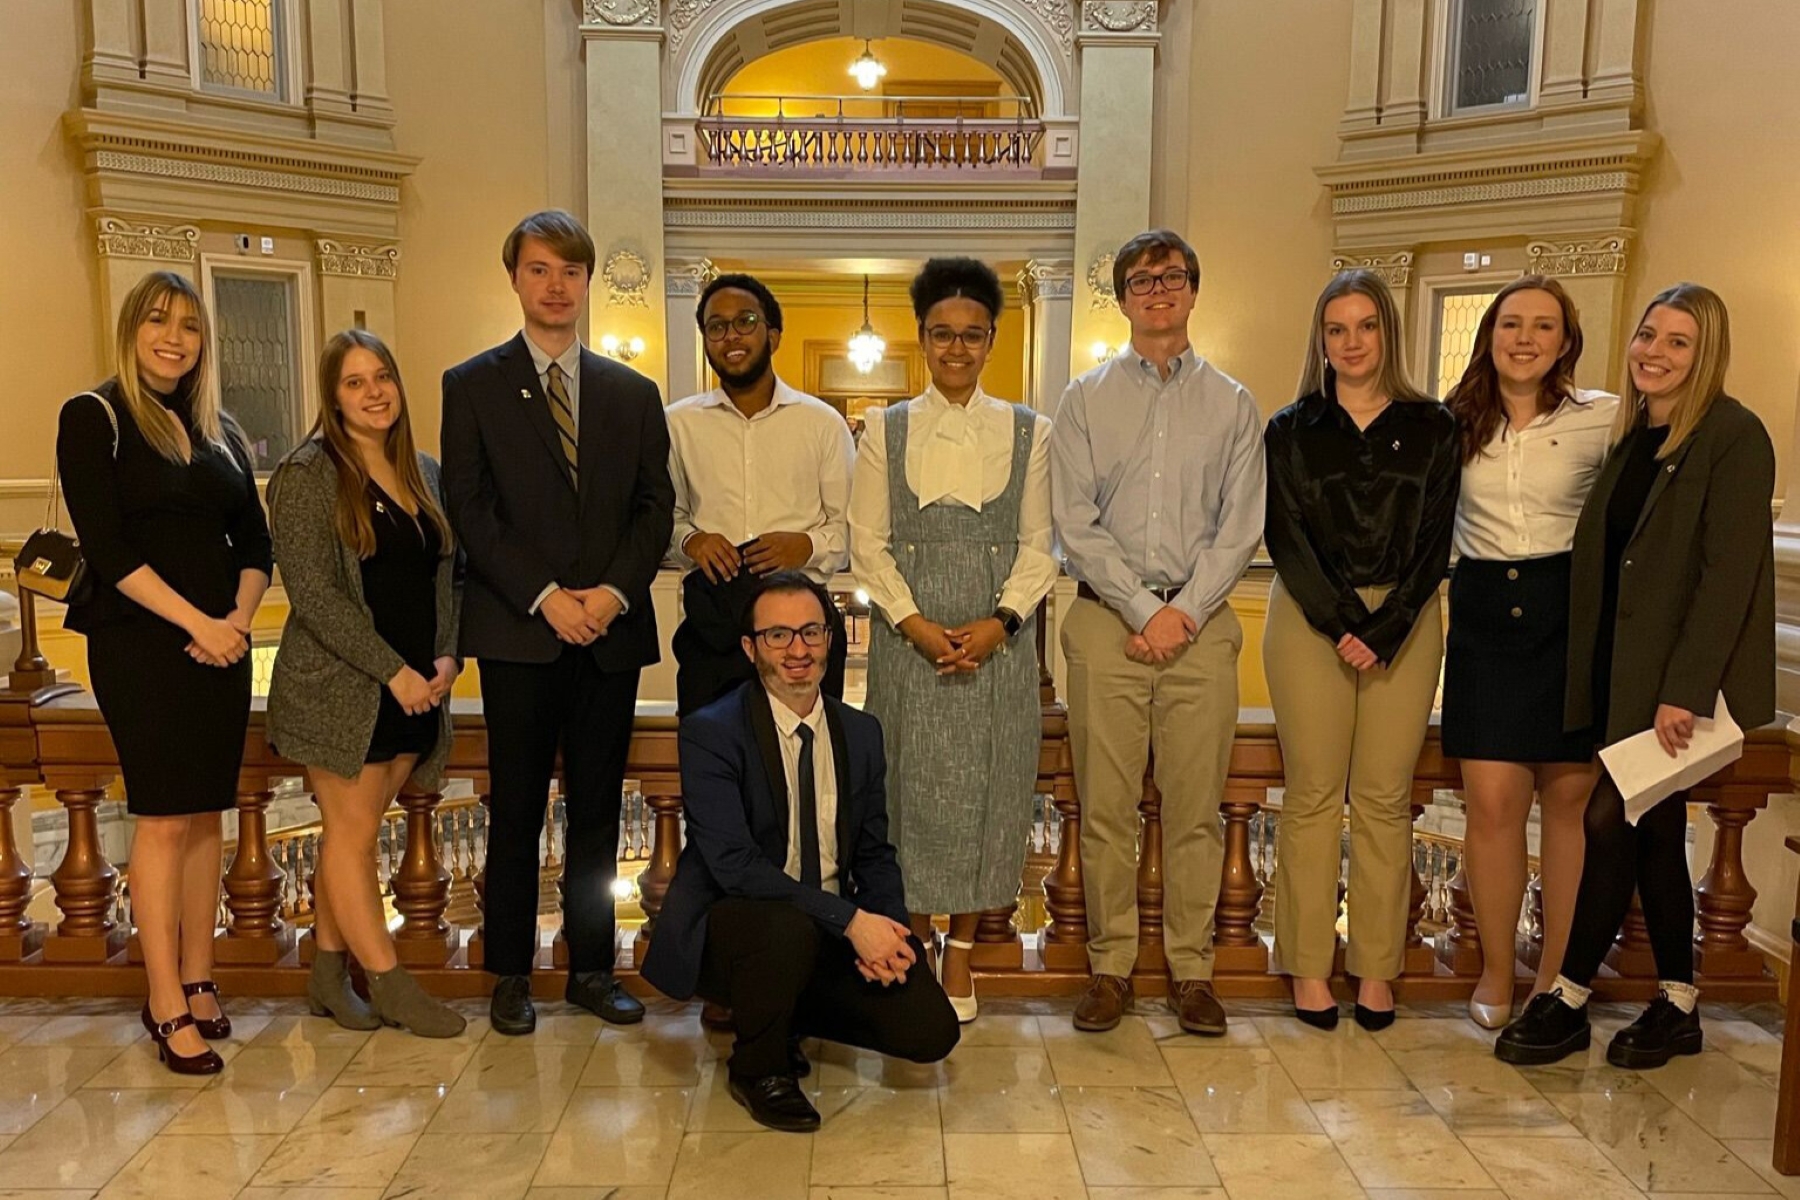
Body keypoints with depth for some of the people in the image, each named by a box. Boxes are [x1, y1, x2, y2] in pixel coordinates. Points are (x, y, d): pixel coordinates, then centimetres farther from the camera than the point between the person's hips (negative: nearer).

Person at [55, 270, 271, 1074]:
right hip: (140, 642, -5)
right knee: (164, 819, -6)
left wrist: (240, 617, -5)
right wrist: (195, 621, -17)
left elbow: (255, 541, 13)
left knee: (206, 816, 7)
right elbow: (105, 545, -11)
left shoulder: (220, 432, 14)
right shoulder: (94, 417, -2)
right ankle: (167, 1009, 1)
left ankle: (197, 984, 16)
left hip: (221, 642, 5)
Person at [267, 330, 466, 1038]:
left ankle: (328, 975, 22)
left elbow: (448, 576, 15)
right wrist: (394, 671, -17)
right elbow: (313, 593, -15)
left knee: (352, 832, 13)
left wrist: (448, 658, -1)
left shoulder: (424, 473, 11)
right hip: (339, 688, -6)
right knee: (353, 834, 1)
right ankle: (389, 982, 10)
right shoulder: (309, 475, -8)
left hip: (415, 689, 6)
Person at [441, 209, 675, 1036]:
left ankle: (592, 967, 20)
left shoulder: (633, 393, 12)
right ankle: (511, 974, 17)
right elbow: (468, 509, -3)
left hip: (612, 628, 3)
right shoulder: (472, 386, 5)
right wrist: (544, 597, -13)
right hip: (517, 631, -2)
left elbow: (656, 507, 7)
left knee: (598, 809, 9)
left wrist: (616, 590, -9)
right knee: (517, 810, 4)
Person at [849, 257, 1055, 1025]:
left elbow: (1038, 545, 4)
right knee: (913, 783, 3)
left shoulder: (1028, 433, 6)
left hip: (998, 638, 1)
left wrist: (1000, 622, -11)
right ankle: (914, 948, 18)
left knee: (987, 785, 3)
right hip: (909, 637, 0)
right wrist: (916, 625, -11)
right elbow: (867, 544, 1)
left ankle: (961, 955, 17)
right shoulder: (885, 430, 5)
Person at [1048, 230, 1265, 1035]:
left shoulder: (1232, 404, 12)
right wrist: (1144, 609, -8)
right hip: (1106, 617, 0)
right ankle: (1110, 965, 11)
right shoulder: (1086, 399, 9)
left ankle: (1191, 969, 13)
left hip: (1201, 621, 1)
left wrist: (1185, 611, -8)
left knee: (1196, 806, 2)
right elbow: (1075, 524, 0)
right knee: (1105, 805, 1)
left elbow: (1241, 525, 4)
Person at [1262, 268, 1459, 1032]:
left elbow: (1434, 541, 1)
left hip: (1405, 623, 1)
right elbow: (1286, 538, -2)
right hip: (1309, 620, -1)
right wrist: (1341, 625, -13)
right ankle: (1309, 964, 8)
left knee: (1385, 797, 2)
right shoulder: (1290, 430, 6)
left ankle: (1376, 967, 11)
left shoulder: (1432, 428, 7)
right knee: (1313, 795, 0)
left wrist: (1382, 631, -11)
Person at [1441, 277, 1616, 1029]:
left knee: (1569, 799, 6)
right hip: (1483, 616, 1)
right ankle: (1495, 974, 15)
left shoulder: (1602, 420, -2)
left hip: (1572, 614, -1)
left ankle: (1557, 976, 21)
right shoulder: (1453, 424, 4)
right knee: (1492, 803, -2)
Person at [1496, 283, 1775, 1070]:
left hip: (1677, 675, -7)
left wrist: (1684, 690, -21)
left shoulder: (1734, 437, -11)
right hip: (1621, 666, 8)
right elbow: (1606, 557, 10)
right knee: (1652, 829, 12)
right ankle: (1678, 1007, 24)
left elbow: (1729, 573, -17)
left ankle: (1569, 999, 9)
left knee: (1613, 818, -4)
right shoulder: (1631, 435, 12)